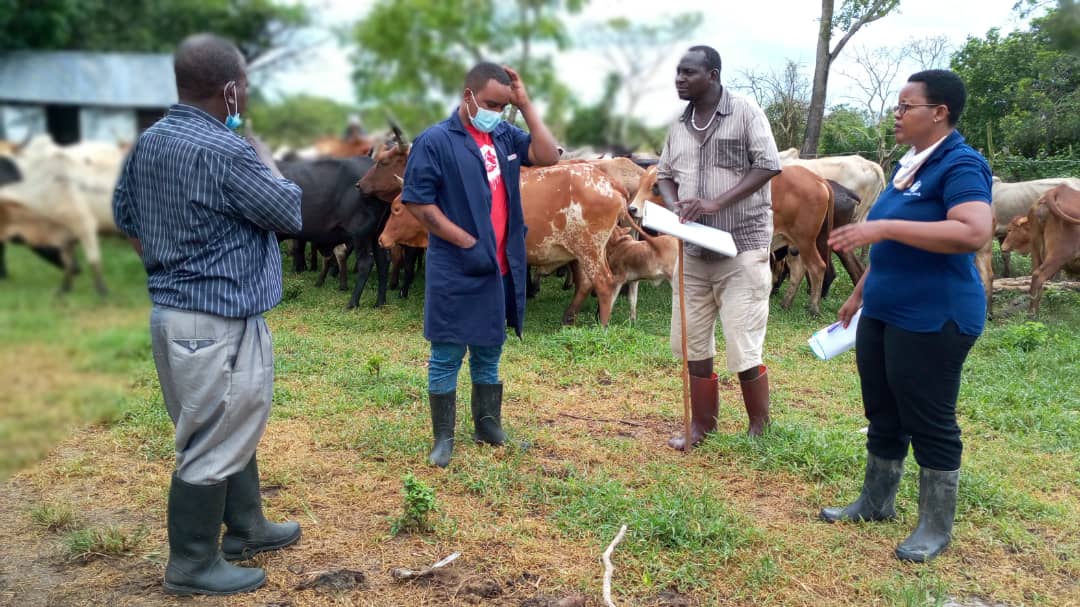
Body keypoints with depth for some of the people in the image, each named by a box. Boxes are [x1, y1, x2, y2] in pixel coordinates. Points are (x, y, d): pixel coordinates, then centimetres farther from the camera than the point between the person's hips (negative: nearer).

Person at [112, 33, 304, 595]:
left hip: (173, 311, 10)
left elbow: (125, 217, 17)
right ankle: (193, 565, 19)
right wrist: (257, 148, 0)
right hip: (217, 323, -10)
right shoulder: (224, 152, -21)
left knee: (231, 431, 22)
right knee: (213, 446, 4)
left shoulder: (149, 141, 7)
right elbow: (290, 213, -10)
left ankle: (245, 529, 37)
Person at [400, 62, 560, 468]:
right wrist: (467, 242, -15)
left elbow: (548, 157, -2)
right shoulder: (435, 140, -9)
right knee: (447, 356, 4)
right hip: (454, 270, -5)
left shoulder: (505, 135, 8)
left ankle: (488, 426, 31)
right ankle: (443, 438, 16)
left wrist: (525, 104, -4)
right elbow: (418, 203, -12)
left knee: (489, 352, 17)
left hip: (500, 269, 6)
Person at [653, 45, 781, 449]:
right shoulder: (679, 124, 9)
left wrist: (717, 203, -21)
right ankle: (702, 424, 26)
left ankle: (760, 430, 18)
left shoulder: (745, 112, -7)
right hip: (694, 250, 6)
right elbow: (664, 174, 16)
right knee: (693, 342, 10)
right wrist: (674, 206, -6)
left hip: (742, 248, -6)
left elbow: (768, 165, -13)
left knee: (743, 349, -4)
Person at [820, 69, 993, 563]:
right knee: (883, 415, 17)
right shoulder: (909, 165, 12)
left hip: (932, 320, -9)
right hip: (884, 315, 9)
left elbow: (974, 232, -32)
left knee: (929, 423, 3)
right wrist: (860, 294, 23)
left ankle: (936, 527, 19)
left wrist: (883, 226, -33)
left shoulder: (960, 165, -15)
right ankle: (875, 503, 33)